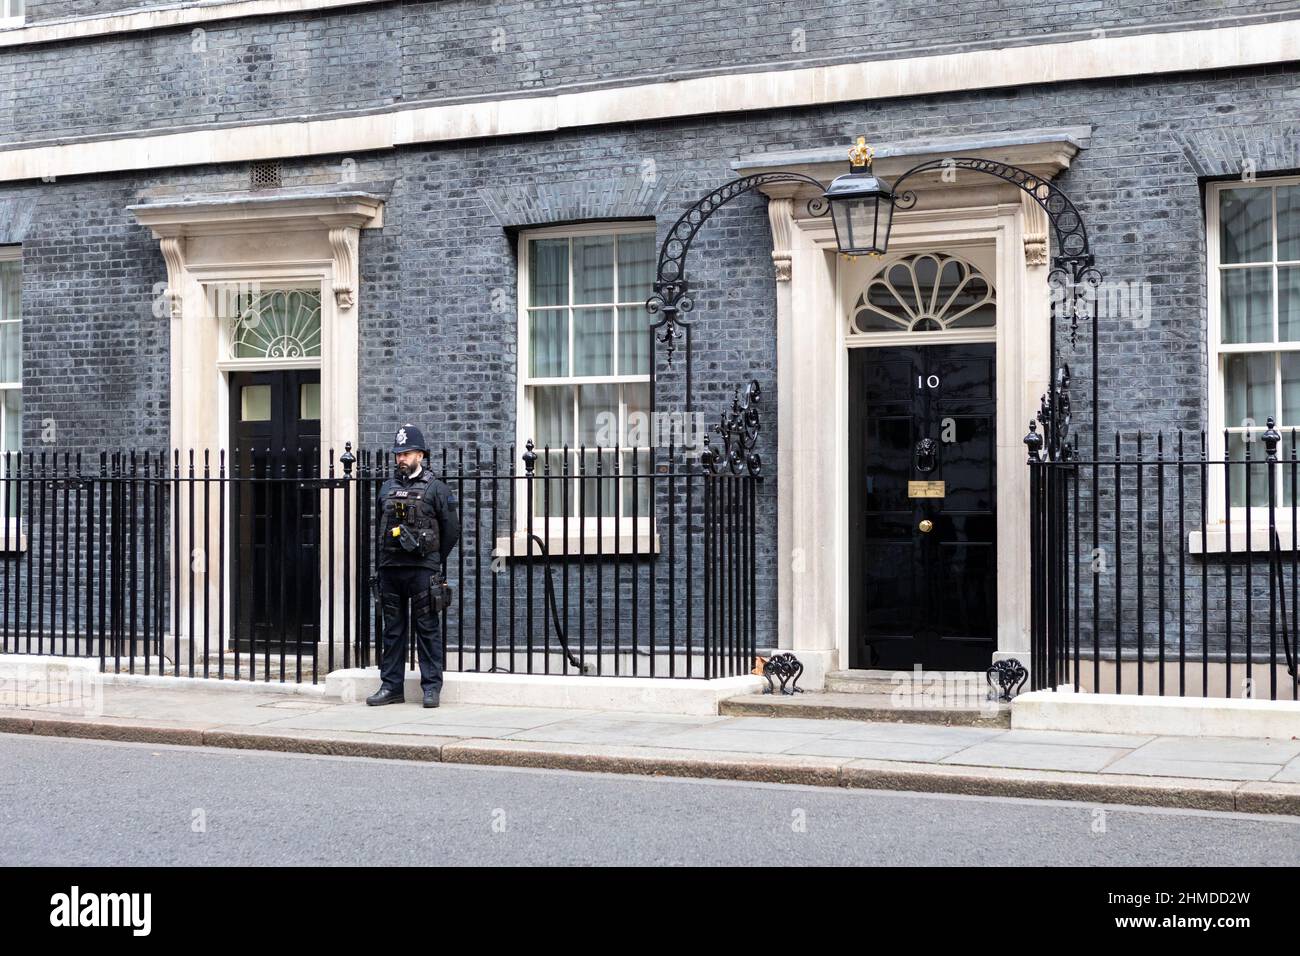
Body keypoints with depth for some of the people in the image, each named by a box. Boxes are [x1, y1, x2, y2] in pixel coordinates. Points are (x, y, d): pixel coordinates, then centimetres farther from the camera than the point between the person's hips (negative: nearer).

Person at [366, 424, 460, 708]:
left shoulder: (435, 488, -1)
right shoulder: (387, 488, 13)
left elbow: (452, 529, 1)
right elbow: (379, 527, 19)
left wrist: (434, 559, 5)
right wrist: (381, 562, 13)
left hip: (422, 570, -5)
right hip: (390, 569, 5)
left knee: (427, 630, 0)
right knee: (392, 630, 8)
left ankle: (431, 687, 4)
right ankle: (391, 686, 14)